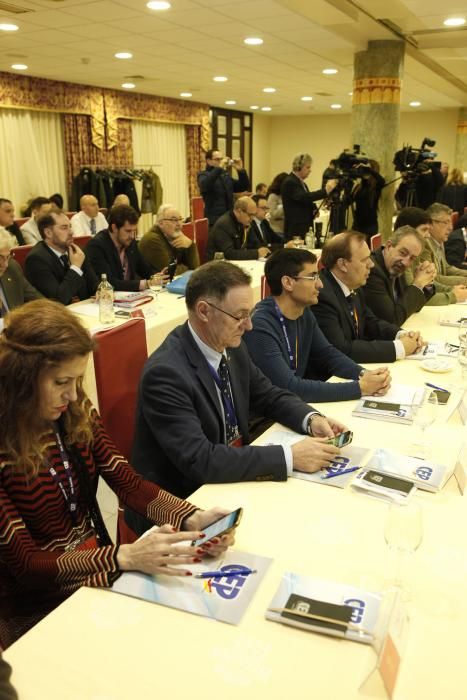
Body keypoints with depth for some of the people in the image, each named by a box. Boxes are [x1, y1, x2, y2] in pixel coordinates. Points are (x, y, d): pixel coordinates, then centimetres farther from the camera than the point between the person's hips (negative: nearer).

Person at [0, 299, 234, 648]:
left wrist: (192, 520, -23)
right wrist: (126, 557, -32)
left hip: (98, 571, 5)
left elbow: (129, 483, -5)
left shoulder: (76, 416, -5)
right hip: (36, 607, -5)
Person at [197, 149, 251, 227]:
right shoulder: (203, 175, 0)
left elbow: (245, 187, 13)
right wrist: (219, 168, -28)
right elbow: (204, 185, -25)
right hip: (215, 220, -6)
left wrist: (241, 170, -2)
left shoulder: (226, 175, 18)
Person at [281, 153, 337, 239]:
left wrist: (314, 210, 3)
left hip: (305, 228, 9)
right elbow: (304, 197, -26)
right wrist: (325, 190, -29)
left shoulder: (301, 182, 17)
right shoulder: (289, 182, -12)